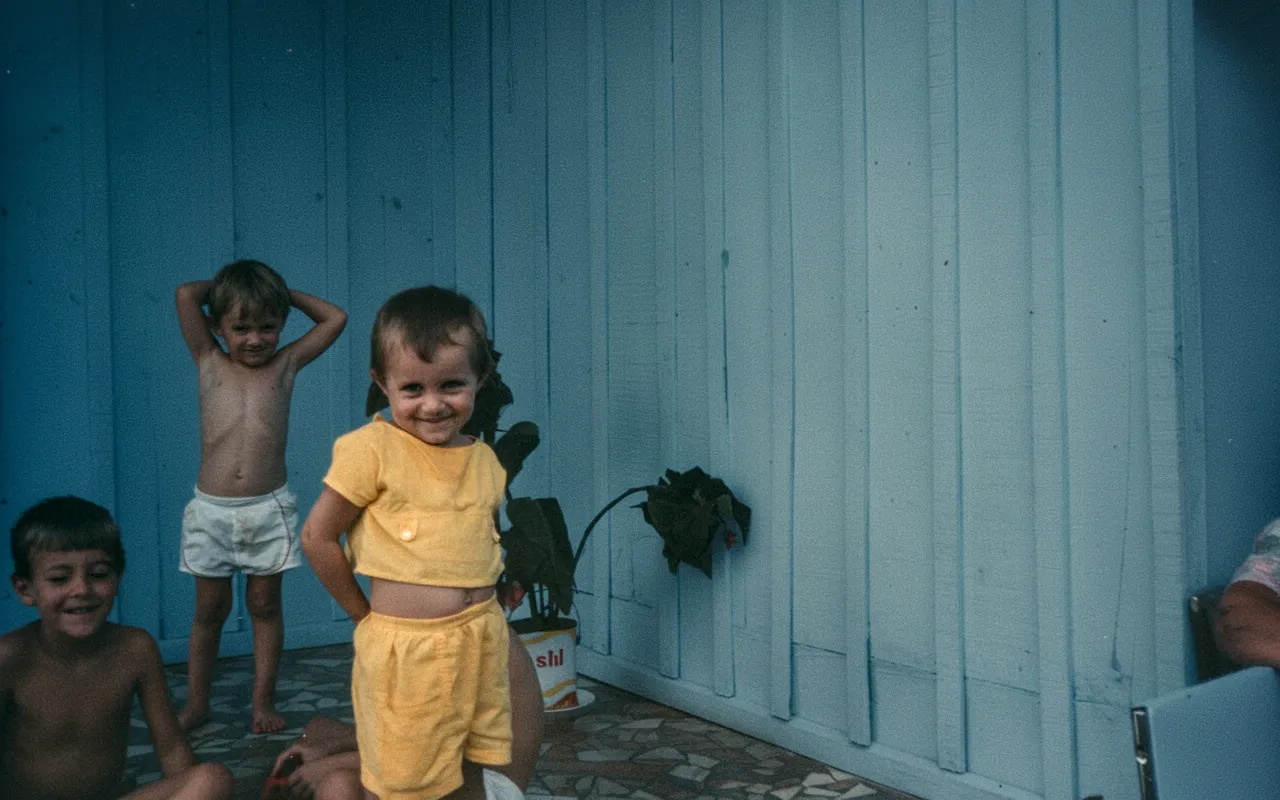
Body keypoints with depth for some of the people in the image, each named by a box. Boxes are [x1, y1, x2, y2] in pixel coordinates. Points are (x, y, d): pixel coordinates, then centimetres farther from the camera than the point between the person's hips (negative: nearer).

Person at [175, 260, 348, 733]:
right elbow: (185, 295, -6)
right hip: (211, 509, 0)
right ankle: (196, 704, 25)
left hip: (269, 509, 0)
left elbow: (335, 318, 4)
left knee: (264, 606, 10)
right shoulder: (209, 363, 3)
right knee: (209, 609, 11)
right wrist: (220, 287, 10)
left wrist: (285, 292, 9)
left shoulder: (286, 365, 4)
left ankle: (263, 702, 21)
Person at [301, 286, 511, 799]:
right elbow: (317, 536, -8)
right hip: (405, 647, -5)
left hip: (483, 639, 6)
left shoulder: (485, 461, 5)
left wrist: (479, 610, 4)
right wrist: (365, 615, -3)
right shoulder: (373, 448, -11)